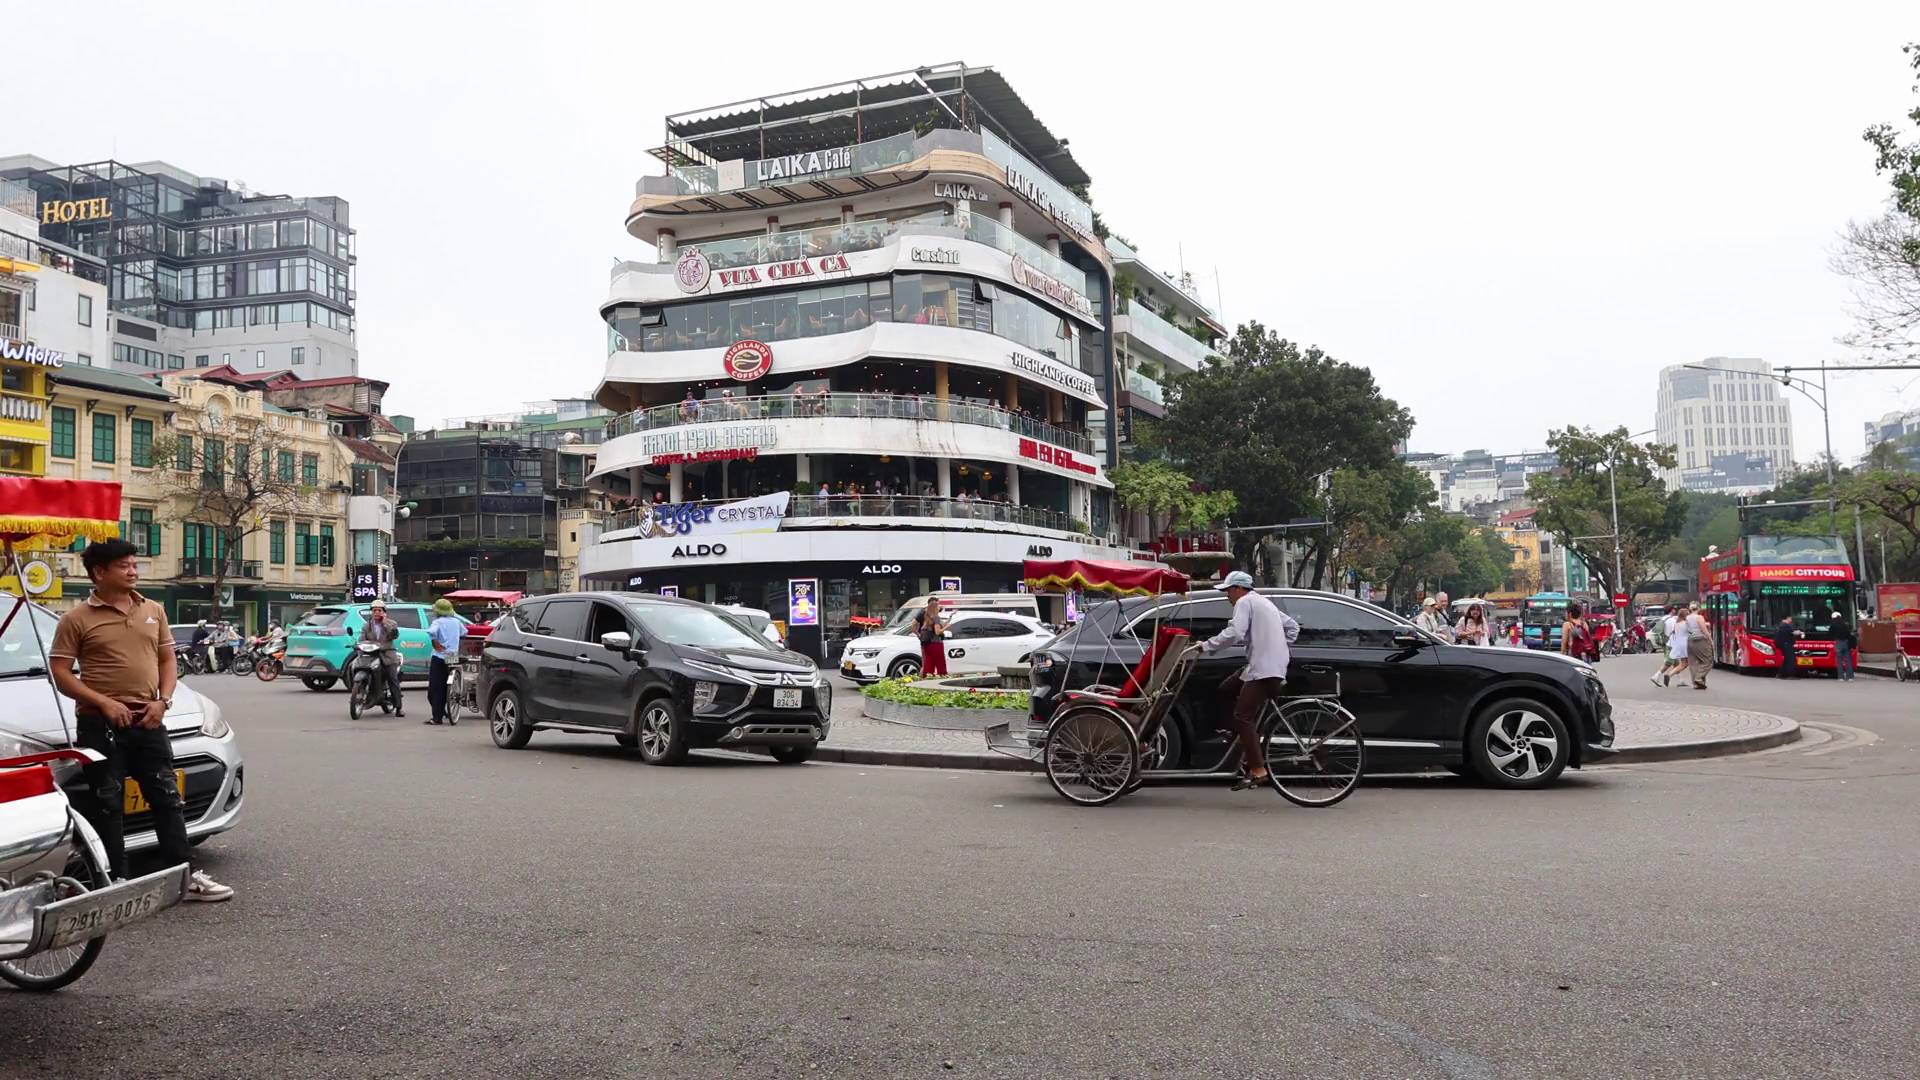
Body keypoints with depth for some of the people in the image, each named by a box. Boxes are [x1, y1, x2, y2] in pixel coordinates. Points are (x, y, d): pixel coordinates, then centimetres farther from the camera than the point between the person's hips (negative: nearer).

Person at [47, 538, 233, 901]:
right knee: (107, 807, 2)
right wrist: (104, 703, -16)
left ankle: (187, 876, 10)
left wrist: (163, 700, -2)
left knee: (168, 799, 6)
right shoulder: (77, 618, -4)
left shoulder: (154, 611, 10)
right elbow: (61, 673, -5)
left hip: (148, 722, 4)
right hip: (100, 725, -4)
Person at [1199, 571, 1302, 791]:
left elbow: (1234, 633, -20)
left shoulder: (1244, 602, -5)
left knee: (1243, 716, -10)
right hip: (1273, 664, 10)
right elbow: (1293, 627, 27)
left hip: (1264, 668, -10)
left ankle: (1258, 770, -16)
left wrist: (1206, 645, -12)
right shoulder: (1264, 602, 25)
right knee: (1227, 689, 18)